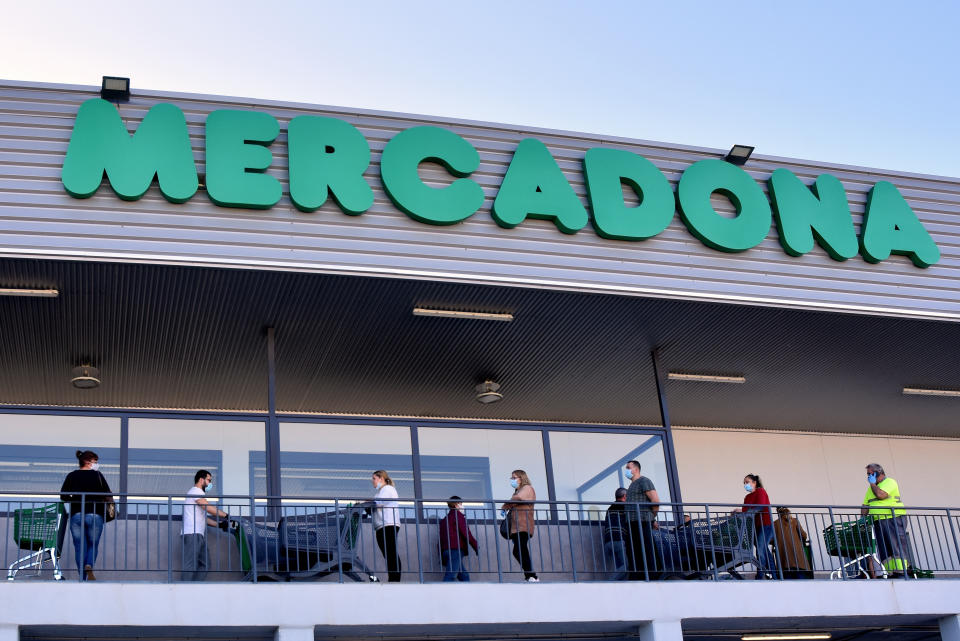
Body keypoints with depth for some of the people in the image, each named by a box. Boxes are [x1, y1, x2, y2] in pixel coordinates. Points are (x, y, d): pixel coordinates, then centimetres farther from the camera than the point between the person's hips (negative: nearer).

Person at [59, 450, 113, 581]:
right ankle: (89, 565, -18)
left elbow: (63, 496, 5)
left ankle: (83, 578, 2)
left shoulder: (72, 476, 7)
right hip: (94, 515, -2)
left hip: (76, 515, 2)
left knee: (80, 547, 6)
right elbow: (108, 496, -1)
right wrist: (110, 506, 17)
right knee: (93, 544, 11)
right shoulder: (97, 475, 0)